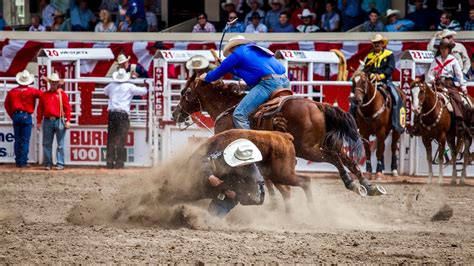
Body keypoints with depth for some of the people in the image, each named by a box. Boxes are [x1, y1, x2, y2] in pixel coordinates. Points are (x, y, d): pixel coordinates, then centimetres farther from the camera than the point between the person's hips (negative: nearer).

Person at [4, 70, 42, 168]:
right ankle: (23, 162, -7)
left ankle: (18, 161, 10)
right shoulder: (31, 91, -6)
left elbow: (7, 104, 11)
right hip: (26, 116, -4)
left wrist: (12, 116, 15)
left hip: (15, 116, 4)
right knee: (25, 140, -2)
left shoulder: (12, 91, 7)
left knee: (17, 140, 9)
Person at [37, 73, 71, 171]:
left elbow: (67, 108, 0)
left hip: (59, 121, -3)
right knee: (47, 144, 3)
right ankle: (48, 163, 8)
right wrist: (39, 121, 8)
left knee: (60, 144, -1)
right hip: (47, 121, 3)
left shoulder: (62, 94, 4)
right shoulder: (44, 95, 12)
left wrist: (68, 121, -7)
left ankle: (60, 164, 1)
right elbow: (40, 109, 12)